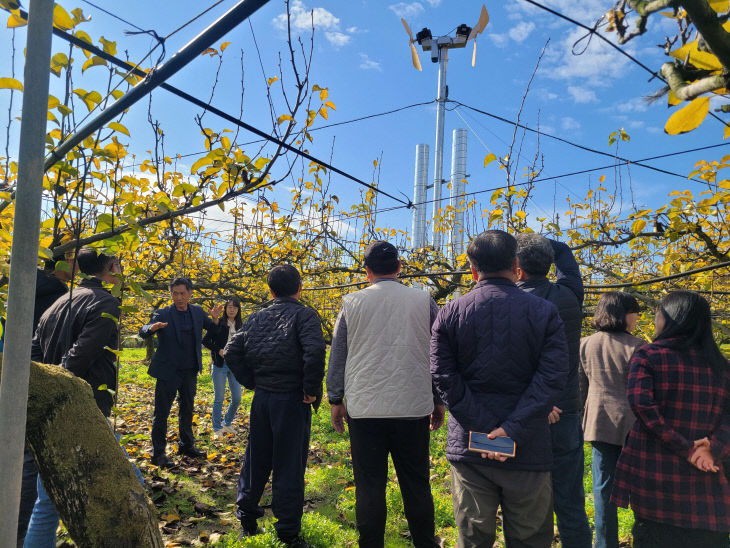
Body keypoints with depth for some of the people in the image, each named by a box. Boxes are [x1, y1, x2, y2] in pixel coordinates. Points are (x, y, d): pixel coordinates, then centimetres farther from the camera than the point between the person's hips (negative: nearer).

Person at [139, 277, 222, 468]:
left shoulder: (197, 312, 3)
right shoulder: (163, 314, -9)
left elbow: (212, 330, 13)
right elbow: (142, 332, -17)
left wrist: (215, 318, -9)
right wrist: (152, 327, -40)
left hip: (190, 371, 5)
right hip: (168, 372, -5)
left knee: (187, 410, 17)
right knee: (162, 413, 1)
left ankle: (186, 445, 32)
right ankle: (158, 453, 11)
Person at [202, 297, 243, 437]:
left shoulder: (240, 326, 8)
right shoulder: (218, 323, -6)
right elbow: (205, 340, -3)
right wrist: (218, 350, -14)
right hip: (220, 365, -4)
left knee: (237, 398, 5)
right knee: (219, 398, 2)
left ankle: (227, 424, 27)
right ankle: (217, 429, 16)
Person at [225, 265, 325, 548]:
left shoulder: (257, 318, 7)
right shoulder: (304, 315, -8)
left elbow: (232, 352, 4)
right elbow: (315, 351, -24)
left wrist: (252, 382, 10)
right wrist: (312, 389, -14)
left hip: (261, 398, 5)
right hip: (292, 399, -5)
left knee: (256, 459, 19)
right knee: (289, 466, 4)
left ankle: (247, 518, 33)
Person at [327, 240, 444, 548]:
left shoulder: (352, 303, 0)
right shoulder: (424, 301, 1)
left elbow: (337, 355, 5)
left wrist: (336, 399, 14)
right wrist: (440, 401, 14)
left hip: (365, 408, -1)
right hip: (414, 407, 1)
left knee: (369, 486, 8)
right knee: (416, 485, 13)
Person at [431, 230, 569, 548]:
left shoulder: (449, 314, -2)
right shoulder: (544, 313, -3)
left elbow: (444, 378, -8)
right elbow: (552, 378, -13)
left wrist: (482, 428, -10)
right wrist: (512, 429, -17)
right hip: (528, 450, 0)